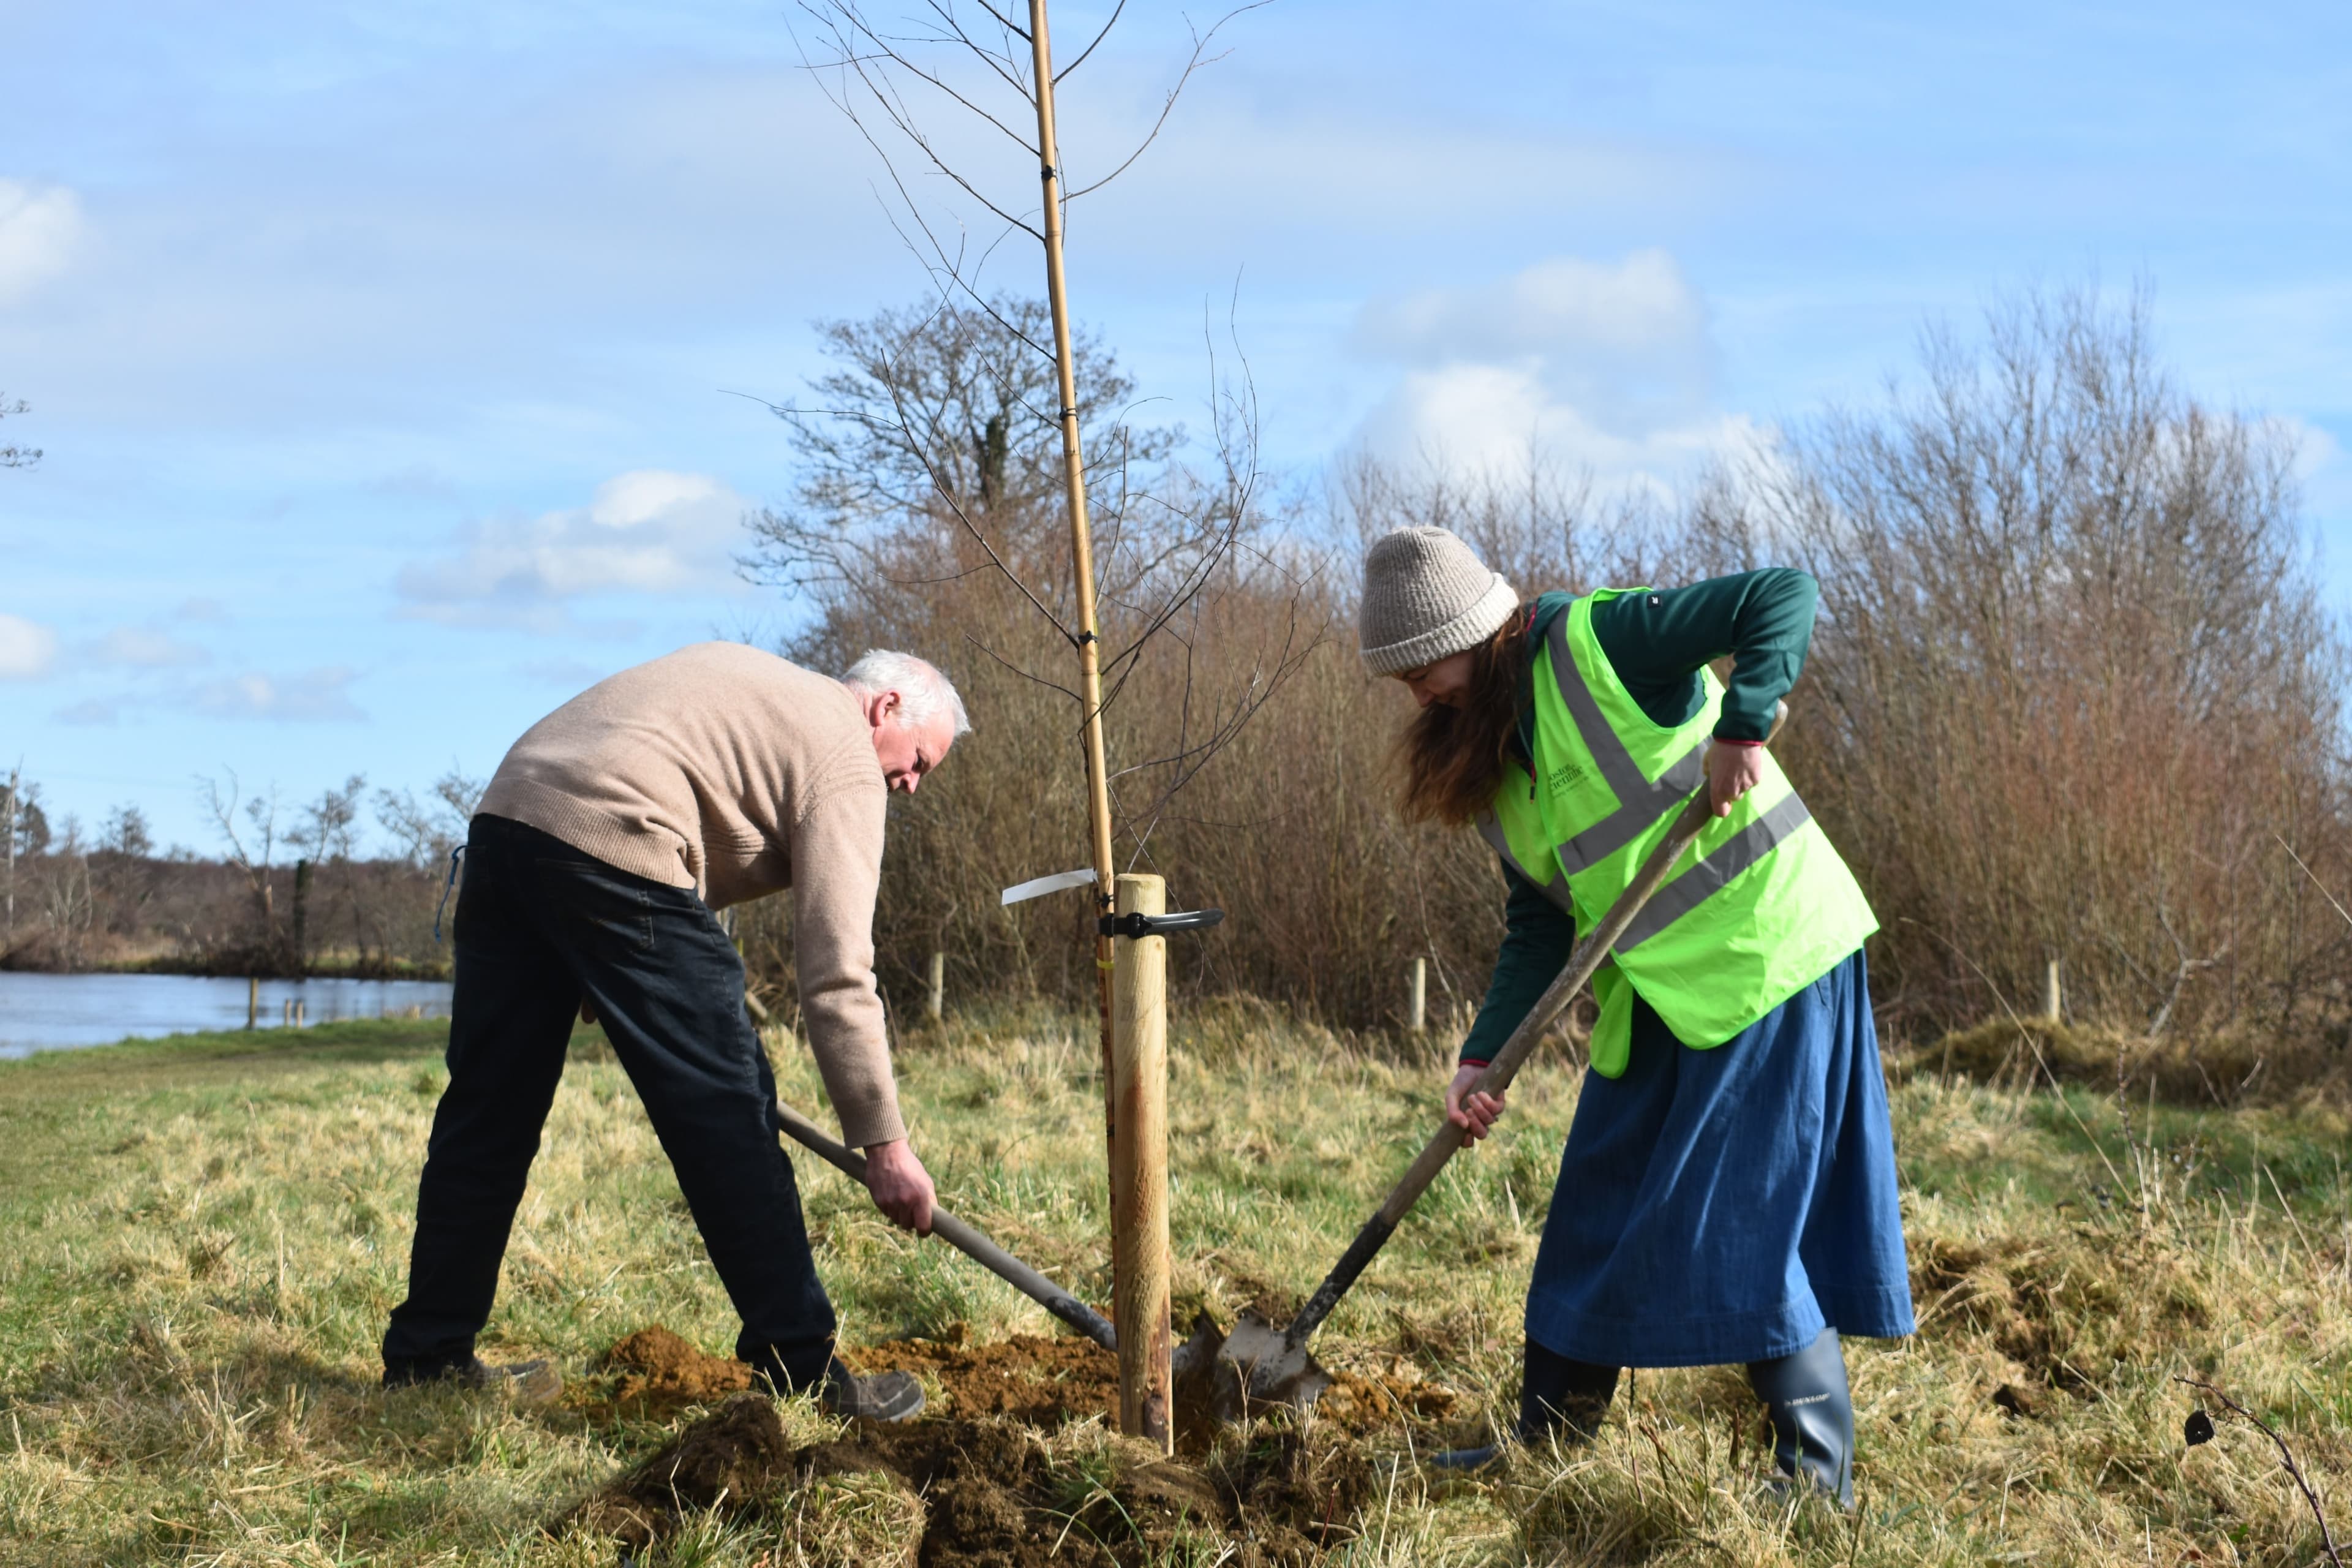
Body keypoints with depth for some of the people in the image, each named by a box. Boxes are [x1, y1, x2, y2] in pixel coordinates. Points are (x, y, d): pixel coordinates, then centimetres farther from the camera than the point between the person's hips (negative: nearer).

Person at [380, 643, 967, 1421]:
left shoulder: (742, 673, 30)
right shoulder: (843, 754, 5)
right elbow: (836, 971, -3)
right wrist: (884, 1144, -2)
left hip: (503, 822, 9)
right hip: (612, 852, -9)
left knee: (487, 1113, 15)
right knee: (726, 1115, -2)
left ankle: (427, 1354, 22)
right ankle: (803, 1372, 1)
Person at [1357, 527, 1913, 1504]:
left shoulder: (1596, 641, -15)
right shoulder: (1489, 764, 9)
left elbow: (1784, 597, -19)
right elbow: (1540, 928, 9)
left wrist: (1740, 727, -31)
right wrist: (1481, 1059, 0)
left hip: (1767, 954, -9)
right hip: (1657, 990, 9)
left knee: (1744, 1223, -7)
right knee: (1594, 1214, 12)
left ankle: (1818, 1474, 4)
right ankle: (1545, 1444, 24)